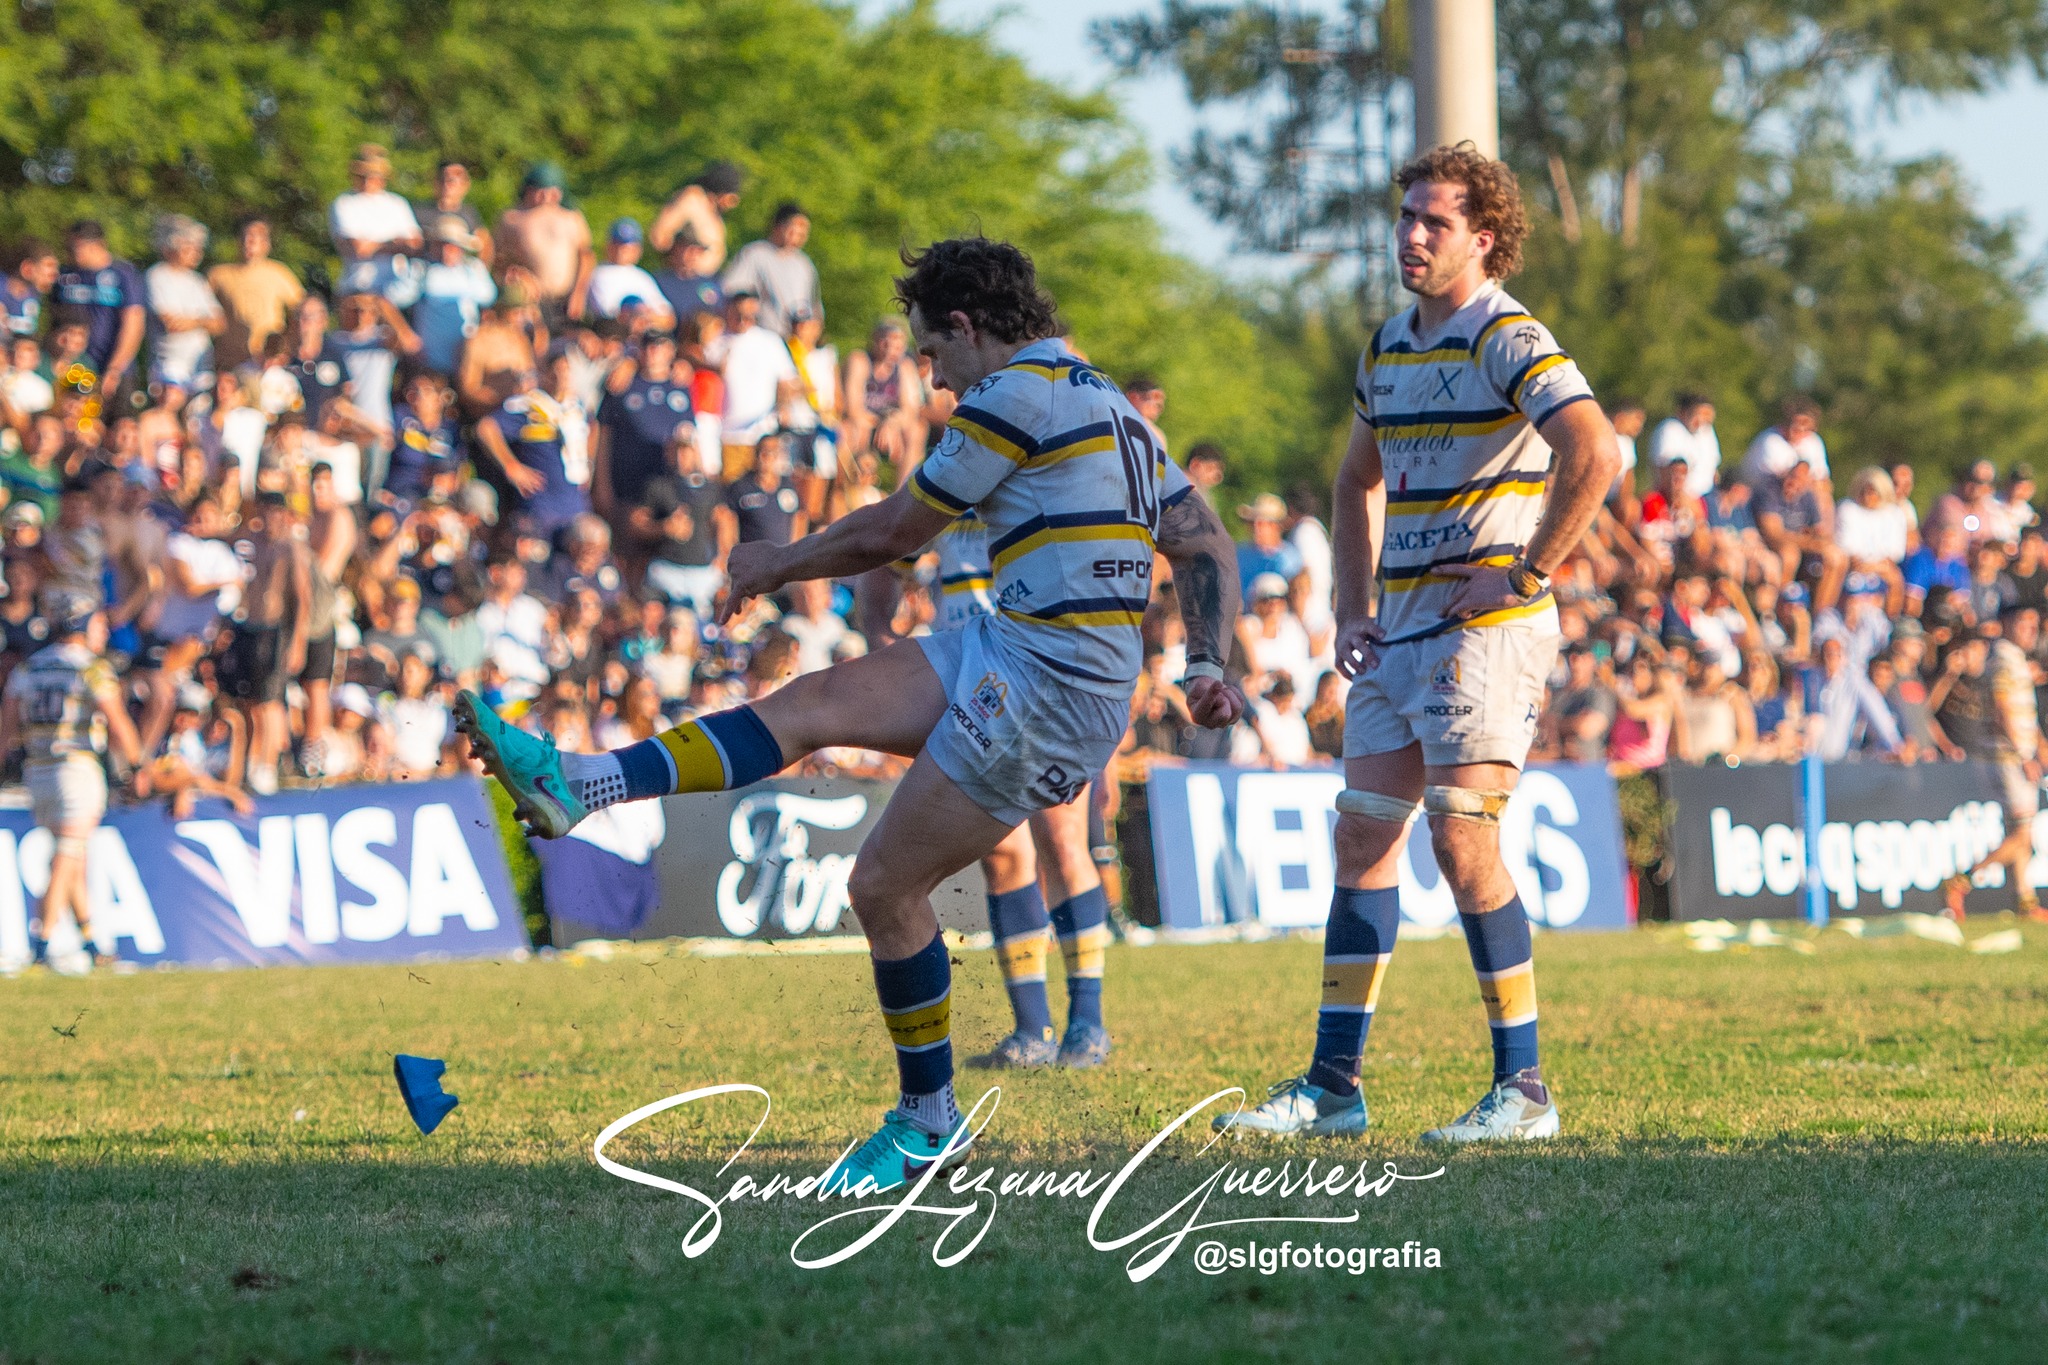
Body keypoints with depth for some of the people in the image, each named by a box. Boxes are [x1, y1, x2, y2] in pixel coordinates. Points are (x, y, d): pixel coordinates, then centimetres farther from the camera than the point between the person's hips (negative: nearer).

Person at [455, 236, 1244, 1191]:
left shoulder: (1017, 396, -11)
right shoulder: (1107, 406, 19)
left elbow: (893, 533, -2)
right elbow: (1206, 545, 18)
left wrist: (778, 565, 13)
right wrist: (1207, 668, 11)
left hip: (1049, 688, -10)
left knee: (883, 886, -2)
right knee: (813, 704, 3)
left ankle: (928, 1123, 11)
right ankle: (579, 784, -3)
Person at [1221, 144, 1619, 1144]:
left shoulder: (1509, 341, -12)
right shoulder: (1388, 346, 15)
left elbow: (1595, 454, -26)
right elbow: (1358, 481, 28)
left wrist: (1526, 576, -21)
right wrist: (1352, 606, 16)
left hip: (1485, 626, -9)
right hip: (1398, 635, 9)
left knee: (1461, 837, -14)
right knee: (1363, 835, 7)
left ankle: (1524, 1089, -8)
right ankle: (1333, 1087, 11)